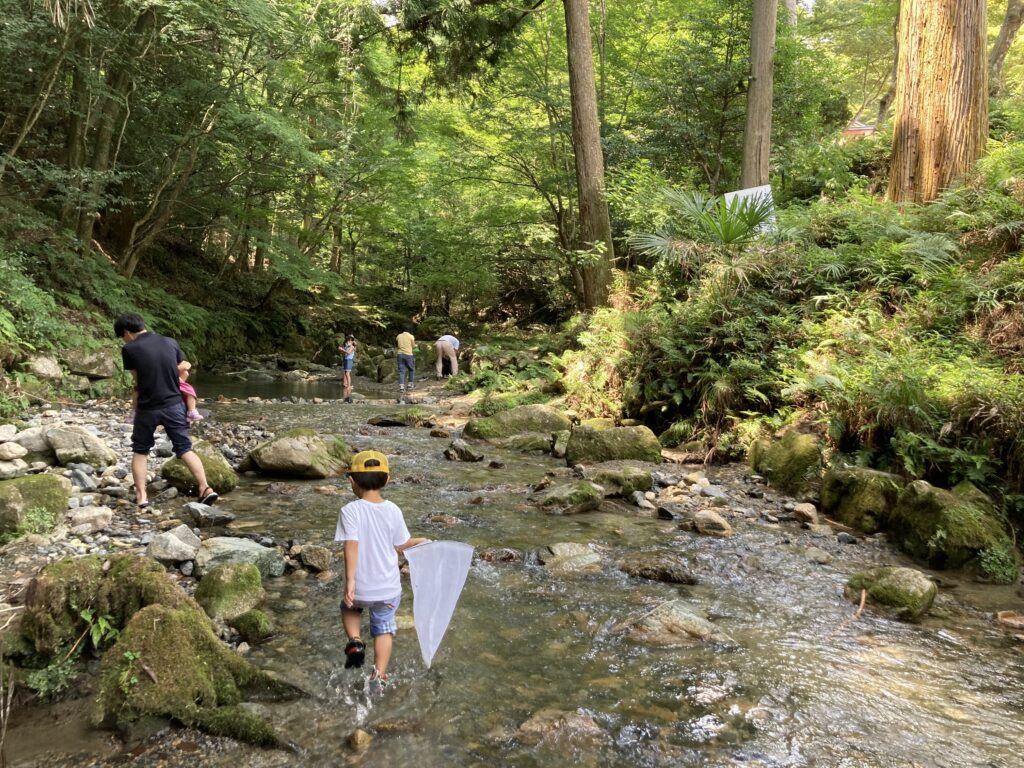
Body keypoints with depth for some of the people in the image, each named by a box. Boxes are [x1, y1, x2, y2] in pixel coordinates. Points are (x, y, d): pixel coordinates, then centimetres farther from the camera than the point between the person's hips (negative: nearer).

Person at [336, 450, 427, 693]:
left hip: (360, 588, -2)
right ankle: (379, 676, 13)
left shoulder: (350, 511, -15)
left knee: (350, 609, 30)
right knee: (384, 628, 19)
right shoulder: (393, 511, -5)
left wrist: (350, 581, -27)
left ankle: (355, 643, 8)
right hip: (389, 587, 2)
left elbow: (351, 546, -24)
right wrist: (419, 542, 23)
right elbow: (400, 546, 3)